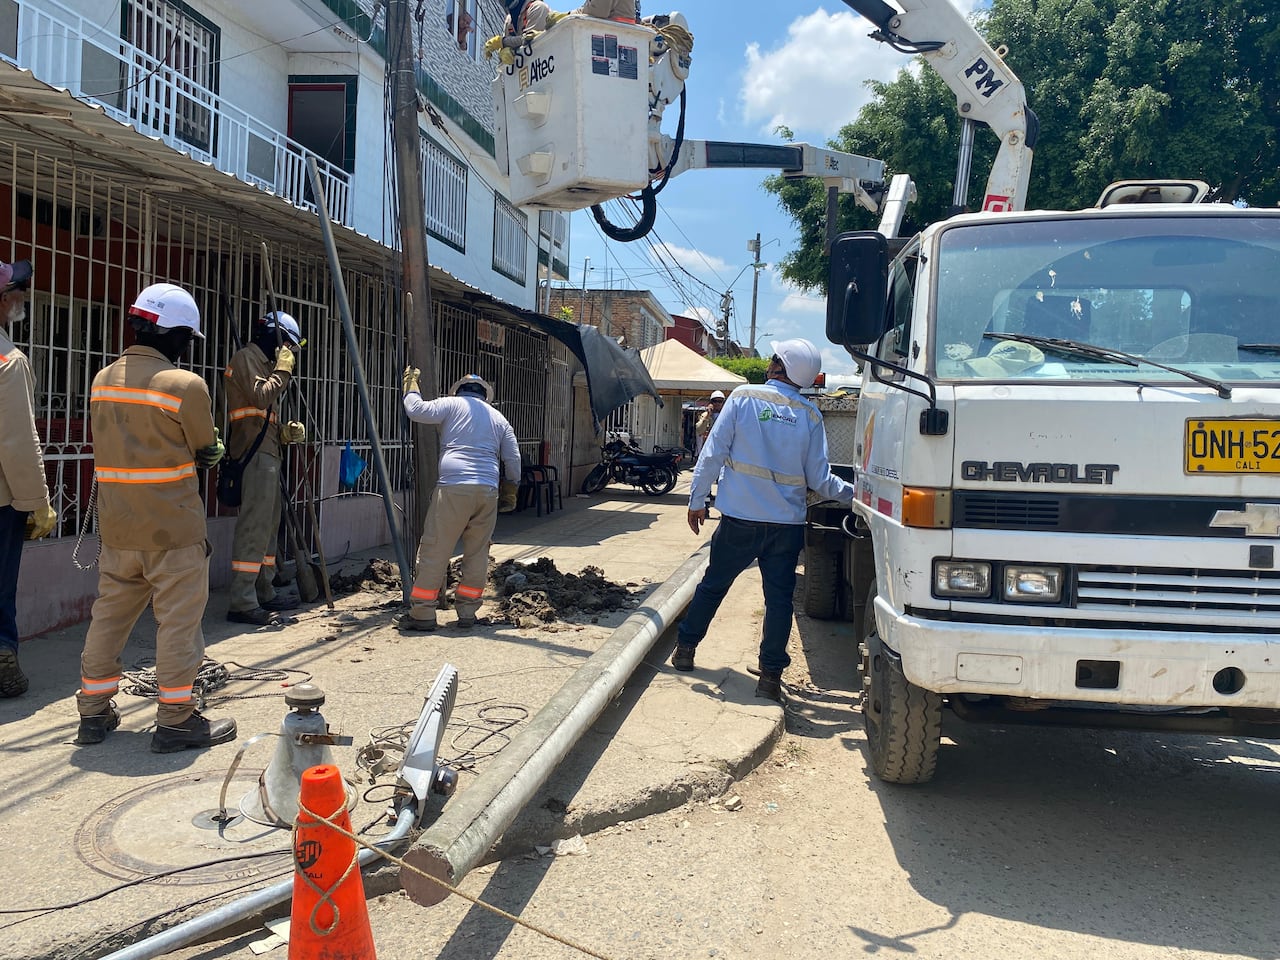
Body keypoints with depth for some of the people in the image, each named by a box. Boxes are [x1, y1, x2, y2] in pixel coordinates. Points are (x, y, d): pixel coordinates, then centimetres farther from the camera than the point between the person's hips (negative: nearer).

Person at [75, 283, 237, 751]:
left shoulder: (102, 380, 6)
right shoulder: (185, 385, -14)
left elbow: (113, 443, 14)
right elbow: (206, 452, -4)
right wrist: (214, 447, 17)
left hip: (117, 528, 7)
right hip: (173, 528, -6)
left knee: (110, 614, 16)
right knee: (178, 621, 2)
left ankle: (94, 712, 25)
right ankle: (176, 720, 7)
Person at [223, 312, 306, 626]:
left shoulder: (263, 362, 25)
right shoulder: (246, 357, -4)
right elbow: (260, 397, -19)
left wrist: (285, 433, 12)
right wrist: (283, 369, -8)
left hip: (267, 454, 11)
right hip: (254, 454, -11)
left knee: (268, 526, 13)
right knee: (254, 527, -13)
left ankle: (264, 594, 20)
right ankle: (242, 603, -13)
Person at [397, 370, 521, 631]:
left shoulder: (452, 404, 9)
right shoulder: (499, 418, 21)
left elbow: (416, 409, -3)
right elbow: (513, 460, 19)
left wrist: (411, 383, 14)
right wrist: (510, 493, 29)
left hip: (453, 487, -4)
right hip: (488, 491, 4)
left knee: (434, 551, 0)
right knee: (477, 553, 11)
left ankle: (422, 614, 1)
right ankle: (467, 612, 13)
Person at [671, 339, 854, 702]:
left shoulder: (743, 397, -6)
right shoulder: (809, 414, -1)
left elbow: (713, 452, -7)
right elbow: (819, 479, -1)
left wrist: (697, 499, 2)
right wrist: (851, 493, 16)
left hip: (740, 520, 0)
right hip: (787, 523, 1)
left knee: (713, 584, 15)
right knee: (779, 598, 7)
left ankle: (684, 649, 29)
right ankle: (771, 675, 8)